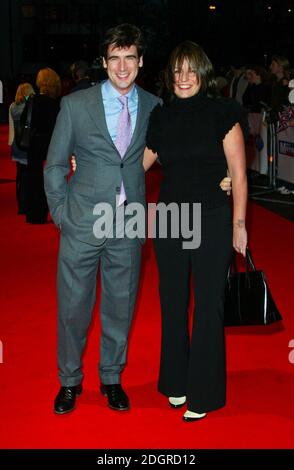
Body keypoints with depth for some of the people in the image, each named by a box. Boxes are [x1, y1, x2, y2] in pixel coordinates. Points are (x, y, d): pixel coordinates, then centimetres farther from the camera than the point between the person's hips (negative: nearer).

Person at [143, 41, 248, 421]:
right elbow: (136, 165, 13)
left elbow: (238, 173, -6)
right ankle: (176, 382, 30)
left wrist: (239, 224, -9)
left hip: (212, 221, -4)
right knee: (172, 303, 13)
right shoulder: (160, 117, 6)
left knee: (208, 306, 2)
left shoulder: (222, 113, -5)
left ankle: (204, 393, 16)